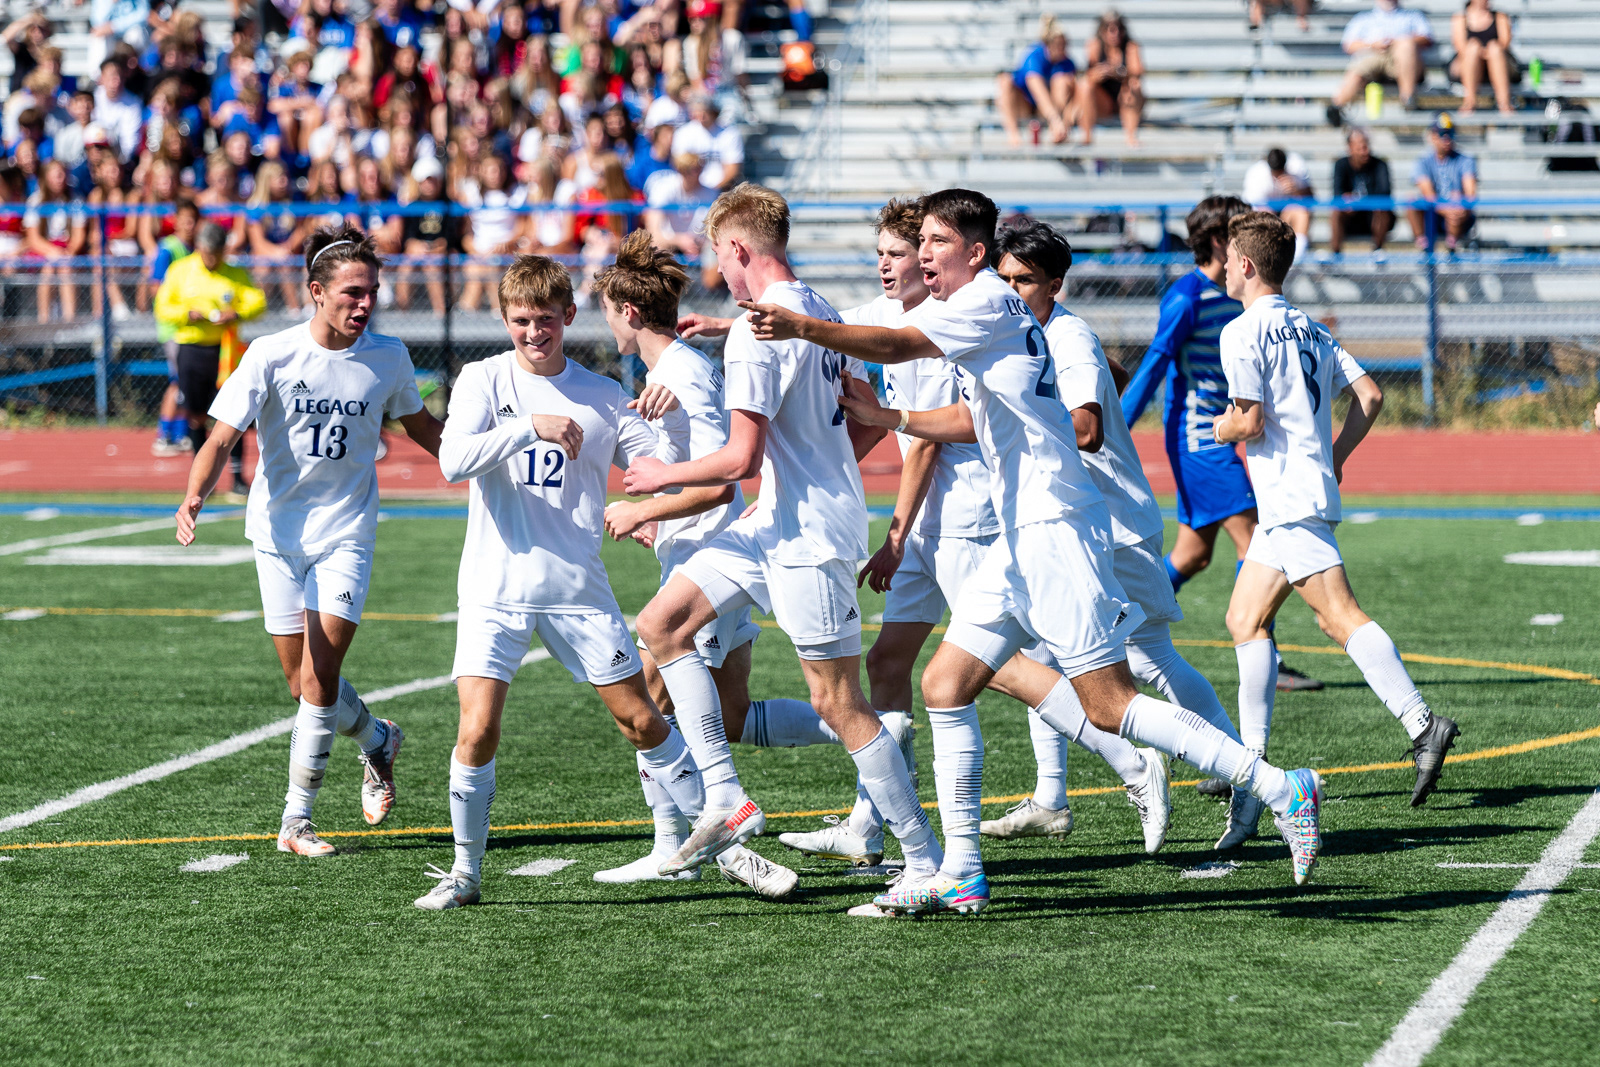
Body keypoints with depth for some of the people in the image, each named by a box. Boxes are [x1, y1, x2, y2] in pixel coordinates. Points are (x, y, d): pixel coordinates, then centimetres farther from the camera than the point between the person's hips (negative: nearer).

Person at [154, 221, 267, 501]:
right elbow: (163, 309, 5)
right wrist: (189, 314, -13)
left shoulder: (236, 274, 4)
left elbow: (257, 301, -2)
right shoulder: (180, 271, 5)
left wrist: (236, 314, -21)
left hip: (225, 349, -1)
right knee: (196, 415, 5)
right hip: (191, 349, 1)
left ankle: (238, 476, -1)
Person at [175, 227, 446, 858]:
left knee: (319, 679, -12)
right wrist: (194, 497, -32)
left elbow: (418, 423, 18)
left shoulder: (388, 358, -3)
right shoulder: (271, 356, -11)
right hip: (278, 533, 0)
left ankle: (295, 822, -3)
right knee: (304, 683, 5)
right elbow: (223, 436, -15)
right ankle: (377, 742, 37)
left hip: (346, 534, 0)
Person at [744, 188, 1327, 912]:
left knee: (1108, 703, -10)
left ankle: (1280, 790, -6)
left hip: (1056, 531, -10)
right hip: (1022, 538, 10)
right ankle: (960, 872, 8)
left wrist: (801, 327, -33)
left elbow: (899, 344, -24)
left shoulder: (987, 301, -10)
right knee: (945, 685, 6)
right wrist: (887, 418, 18)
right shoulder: (985, 309, 19)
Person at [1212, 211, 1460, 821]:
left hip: (1290, 499, -9)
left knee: (1340, 616, -15)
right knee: (1245, 619, 12)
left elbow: (1251, 421, -17)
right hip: (1304, 492, 9)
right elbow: (1368, 396, 11)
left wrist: (1222, 429, 4)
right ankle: (1251, 758, 12)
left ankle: (1422, 725, -25)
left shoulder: (1242, 332, -9)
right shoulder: (1309, 329, 16)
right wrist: (1334, 458, 16)